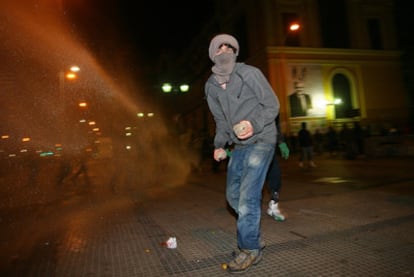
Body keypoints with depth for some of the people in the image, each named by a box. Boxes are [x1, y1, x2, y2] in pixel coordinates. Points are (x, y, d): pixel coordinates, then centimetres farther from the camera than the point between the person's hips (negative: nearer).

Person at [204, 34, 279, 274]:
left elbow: (273, 105, -10)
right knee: (233, 194, 12)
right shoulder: (211, 86, 6)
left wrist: (254, 124, -28)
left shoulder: (250, 73, -12)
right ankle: (255, 238, 32)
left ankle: (250, 250, 7)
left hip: (261, 140, -7)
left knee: (248, 195, -12)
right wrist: (219, 145, 1)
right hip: (239, 145, 7)